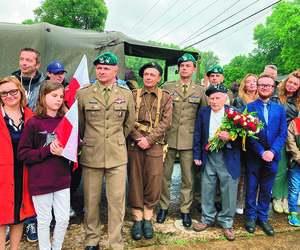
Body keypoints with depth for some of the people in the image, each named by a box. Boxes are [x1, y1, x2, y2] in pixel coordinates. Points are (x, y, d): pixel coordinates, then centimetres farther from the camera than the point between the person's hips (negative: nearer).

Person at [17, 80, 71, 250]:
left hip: (62, 179, 3)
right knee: (44, 221, 12)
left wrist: (63, 152, -15)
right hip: (40, 182, -3)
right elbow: (23, 154, -7)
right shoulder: (33, 124, -7)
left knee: (64, 219, 10)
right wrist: (47, 150, -19)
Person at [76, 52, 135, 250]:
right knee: (91, 200, 10)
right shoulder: (83, 93, 1)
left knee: (117, 200, 4)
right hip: (91, 155, 0)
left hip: (117, 156, 1)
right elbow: (79, 123, 12)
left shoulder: (126, 94, 5)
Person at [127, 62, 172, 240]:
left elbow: (166, 122, -2)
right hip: (135, 145, 1)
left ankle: (148, 218, 19)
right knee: (135, 180, 4)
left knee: (153, 181, 1)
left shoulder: (165, 97, 7)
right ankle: (137, 219, 18)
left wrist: (149, 139, -12)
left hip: (155, 145, 0)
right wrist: (138, 138, -11)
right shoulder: (133, 95, 10)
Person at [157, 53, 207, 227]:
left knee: (188, 177, 7)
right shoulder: (167, 87, 7)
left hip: (189, 140, 0)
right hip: (169, 138, 0)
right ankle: (164, 207, 26)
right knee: (164, 175, 8)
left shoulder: (200, 90, 8)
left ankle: (185, 210, 25)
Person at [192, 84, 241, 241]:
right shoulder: (203, 112, 6)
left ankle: (226, 223, 28)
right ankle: (207, 219, 34)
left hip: (228, 159, -2)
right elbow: (198, 135, 9)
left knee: (229, 191, 7)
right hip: (208, 157, 3)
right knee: (207, 190, 13)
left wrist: (230, 137, -24)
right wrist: (196, 155, 5)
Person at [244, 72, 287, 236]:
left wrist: (272, 151, -12)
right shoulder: (248, 108, -2)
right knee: (251, 189, 10)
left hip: (272, 157, 3)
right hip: (253, 157, -2)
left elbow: (283, 133, 3)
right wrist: (261, 152, -15)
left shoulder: (280, 109, 8)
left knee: (266, 190, 14)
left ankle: (262, 218, 31)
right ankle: (251, 216, 28)